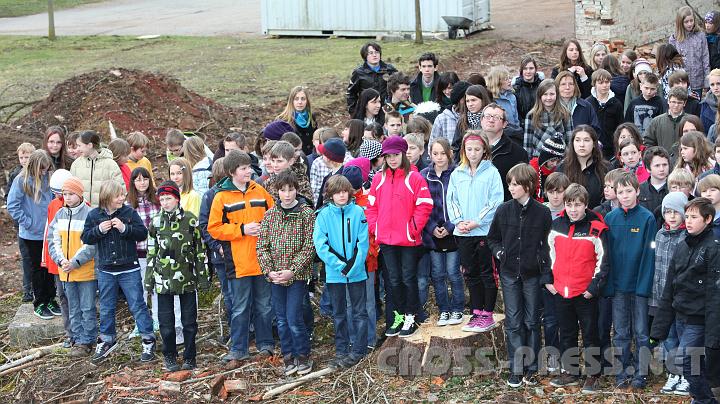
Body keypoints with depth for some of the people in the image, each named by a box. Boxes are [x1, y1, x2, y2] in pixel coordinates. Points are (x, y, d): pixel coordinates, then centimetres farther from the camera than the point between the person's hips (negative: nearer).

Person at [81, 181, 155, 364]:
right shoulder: (94, 215, 0)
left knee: (137, 305, 1)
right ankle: (107, 340, 30)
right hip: (105, 271, 2)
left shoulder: (129, 212, -6)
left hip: (129, 269, -2)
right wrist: (99, 230, -16)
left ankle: (148, 340, 10)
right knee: (106, 308, 14)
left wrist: (124, 228, -23)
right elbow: (85, 238, 1)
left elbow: (143, 233, -9)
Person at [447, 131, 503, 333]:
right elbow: (451, 200, 9)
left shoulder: (491, 172, -5)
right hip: (463, 233, 5)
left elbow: (496, 202, -10)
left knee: (487, 274, 2)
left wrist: (476, 222, -14)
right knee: (471, 274, 12)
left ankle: (487, 315, 9)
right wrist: (458, 221, -7)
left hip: (485, 231, -5)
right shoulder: (457, 174, 8)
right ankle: (477, 313, 21)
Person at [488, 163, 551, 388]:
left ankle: (531, 368, 16)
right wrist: (499, 252, -5)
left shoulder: (542, 212, -6)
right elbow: (492, 238, 12)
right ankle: (516, 369, 12)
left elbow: (548, 242, 3)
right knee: (513, 322, 5)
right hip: (509, 274, 2)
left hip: (532, 274, -2)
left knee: (532, 321, 7)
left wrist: (542, 260, -9)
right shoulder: (503, 211, 1)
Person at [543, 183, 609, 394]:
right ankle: (570, 372, 26)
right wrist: (547, 279, 7)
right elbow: (549, 253, 12)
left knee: (590, 334, 6)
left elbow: (603, 261, -8)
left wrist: (594, 287, -11)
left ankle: (592, 375, 16)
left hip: (586, 293, -4)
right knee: (567, 334, 15)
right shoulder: (556, 225, 3)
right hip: (560, 291, 4)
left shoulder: (596, 229, -10)